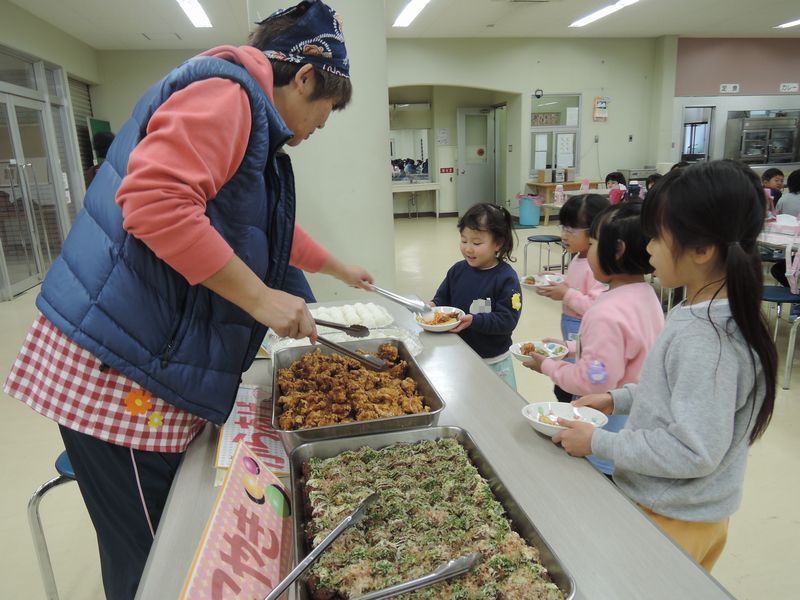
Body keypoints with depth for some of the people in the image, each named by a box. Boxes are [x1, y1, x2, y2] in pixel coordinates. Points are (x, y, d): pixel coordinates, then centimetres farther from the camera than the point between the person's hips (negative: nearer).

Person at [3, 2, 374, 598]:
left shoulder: (250, 120, 21)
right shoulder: (223, 93, -12)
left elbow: (275, 232, 33)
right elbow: (154, 200, -28)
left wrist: (341, 269, 42)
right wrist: (260, 298, -22)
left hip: (161, 364, 10)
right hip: (116, 372, -10)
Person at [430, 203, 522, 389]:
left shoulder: (506, 278, -16)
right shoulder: (457, 270, -2)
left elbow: (508, 319, -21)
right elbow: (442, 298, 8)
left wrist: (473, 320, -30)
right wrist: (433, 306, -14)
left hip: (494, 362, -4)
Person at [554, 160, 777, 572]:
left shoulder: (705, 338, -31)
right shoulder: (706, 312, -2)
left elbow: (694, 451, -29)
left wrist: (598, 443, -22)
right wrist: (619, 399, 4)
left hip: (671, 521, -8)